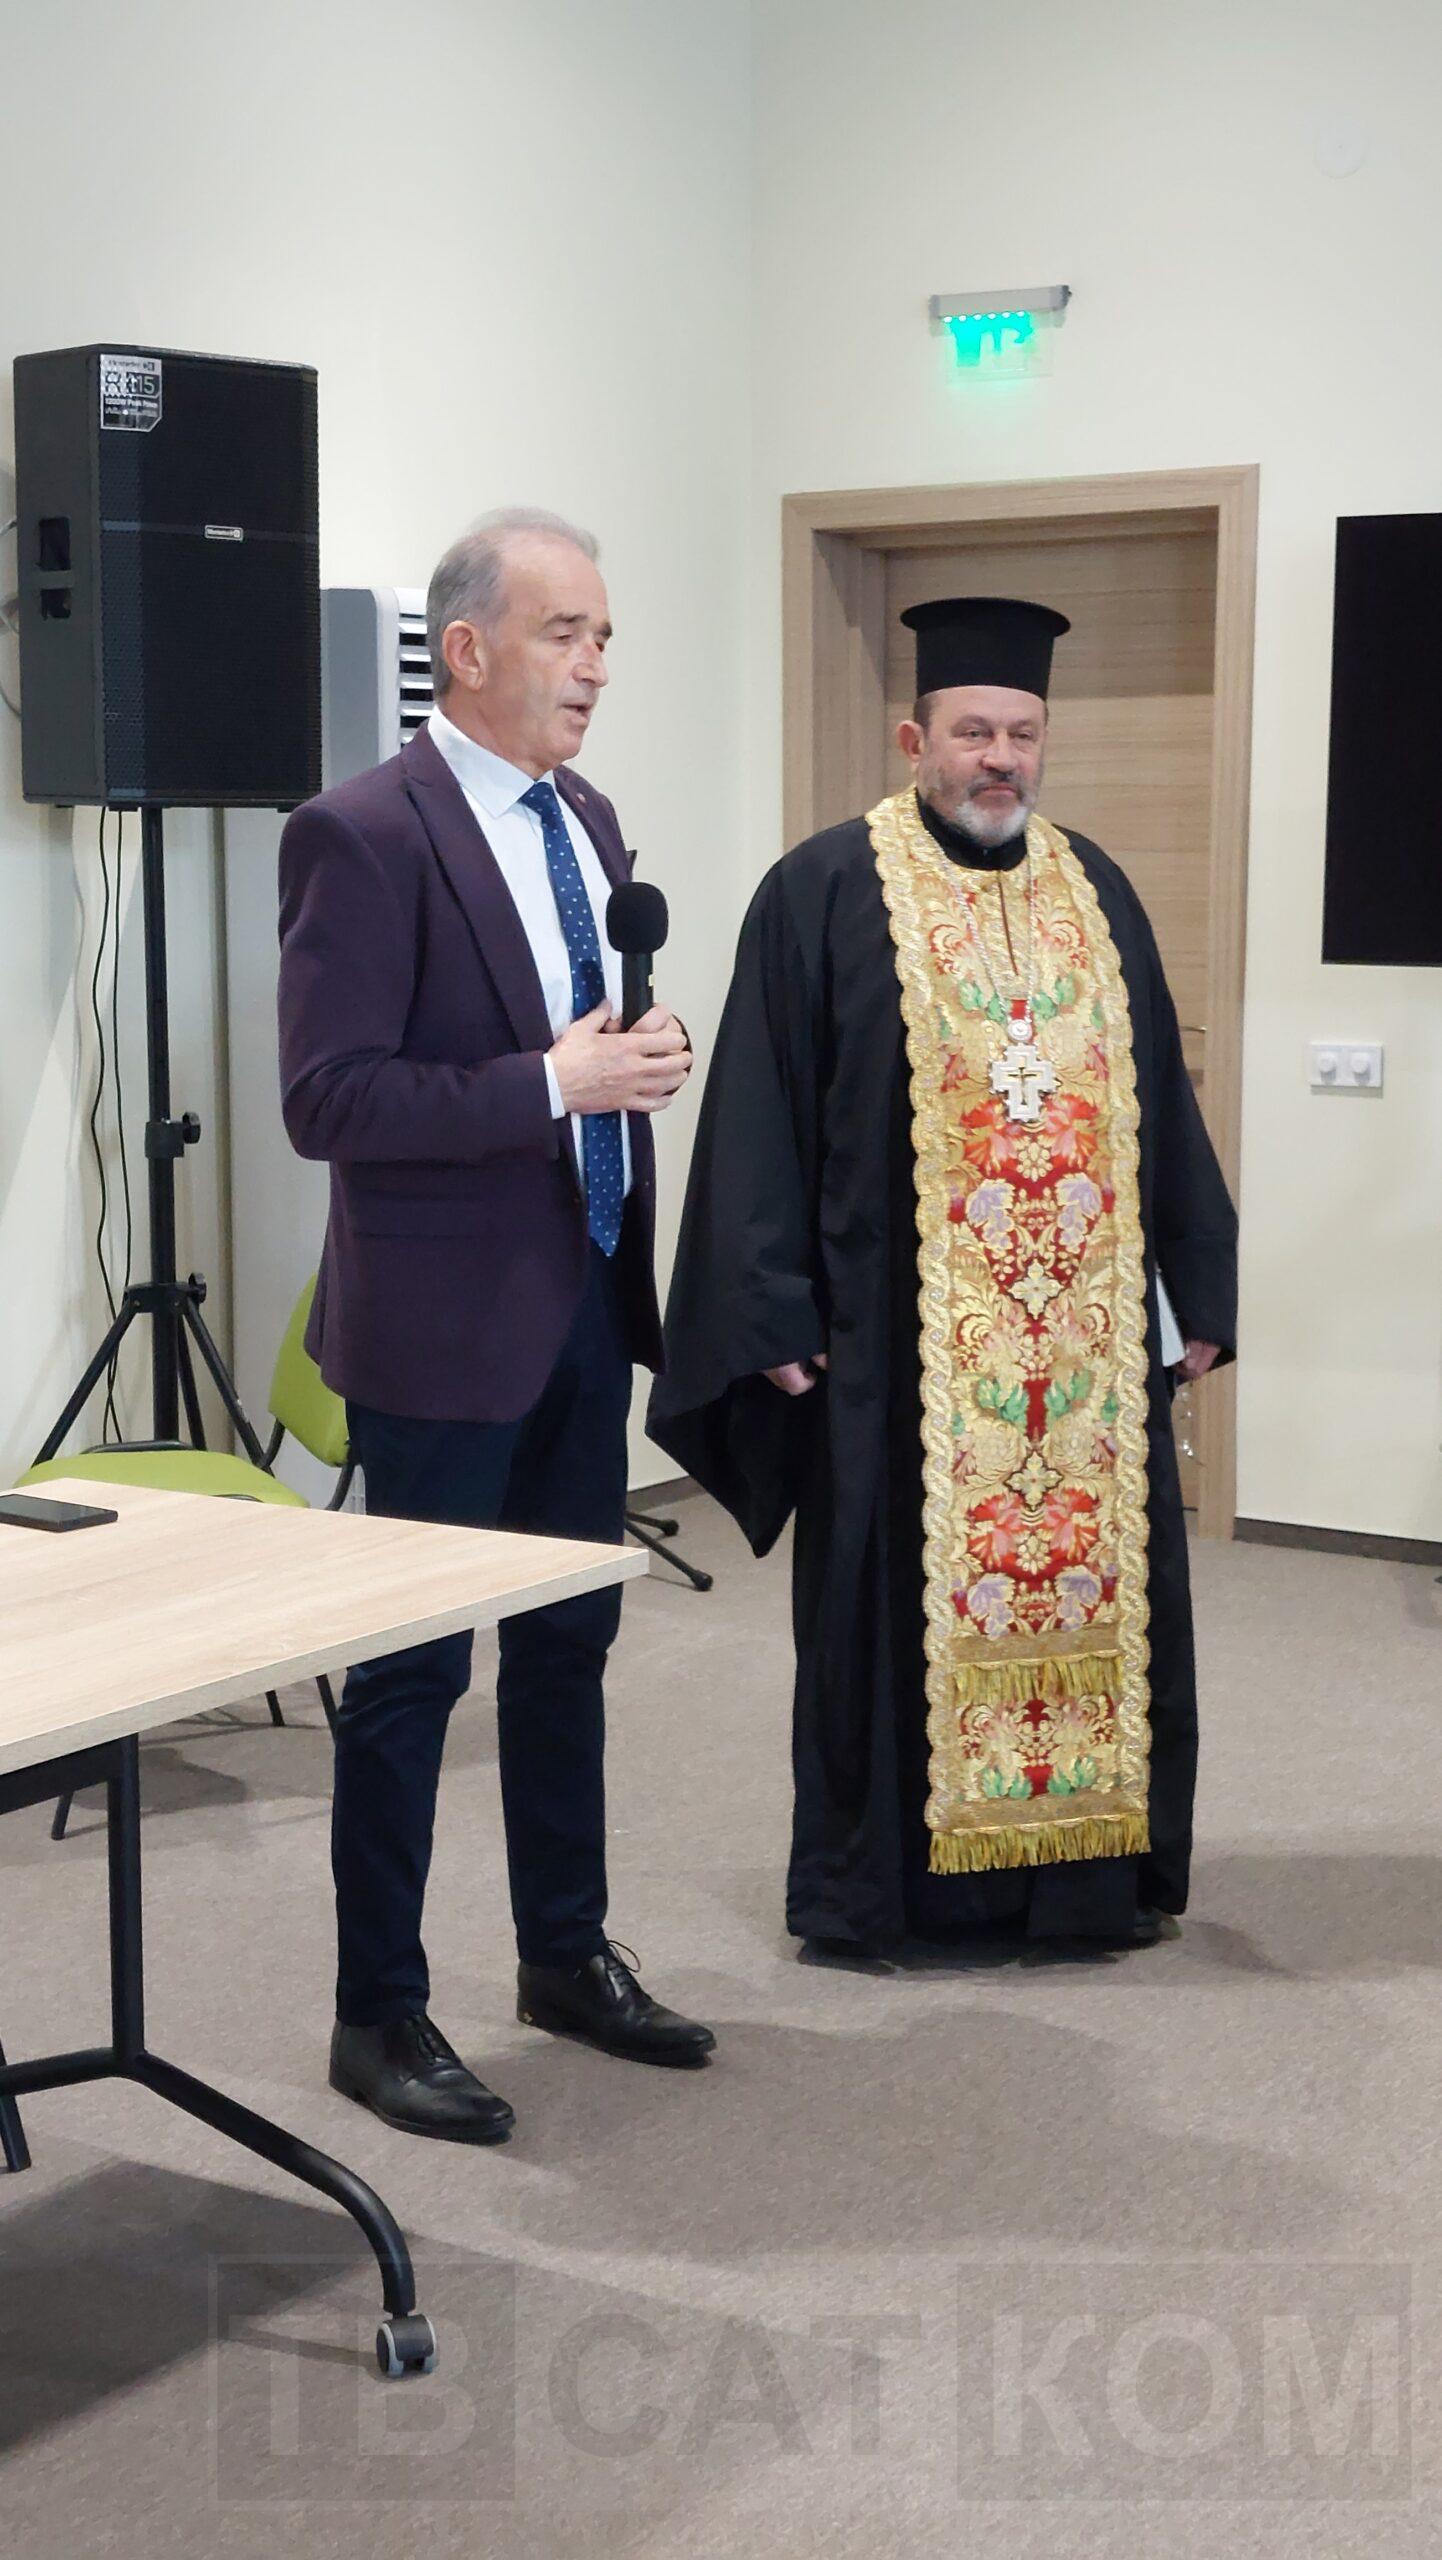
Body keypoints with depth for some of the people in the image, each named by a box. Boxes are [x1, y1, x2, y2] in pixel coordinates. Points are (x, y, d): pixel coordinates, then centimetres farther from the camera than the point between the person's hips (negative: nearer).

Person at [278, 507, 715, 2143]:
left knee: (568, 1642, 18)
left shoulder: (582, 822, 10)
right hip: (445, 1326, -8)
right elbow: (327, 1099, -21)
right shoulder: (364, 835, -15)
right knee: (413, 1674, 2)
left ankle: (566, 1957, 33)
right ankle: (378, 2016, 17)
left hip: (584, 1304, 8)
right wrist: (557, 1082, -23)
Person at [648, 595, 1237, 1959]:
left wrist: (1200, 1287, 10)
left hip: (1085, 1327, 5)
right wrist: (773, 1314, -11)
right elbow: (759, 1117, -6)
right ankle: (877, 1879, 17)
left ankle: (1087, 1864, 22)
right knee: (900, 1597, 4)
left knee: (1091, 1580, 9)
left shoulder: (1094, 892, 11)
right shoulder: (825, 892, -3)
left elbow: (1163, 1104, 13)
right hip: (897, 1331, -4)